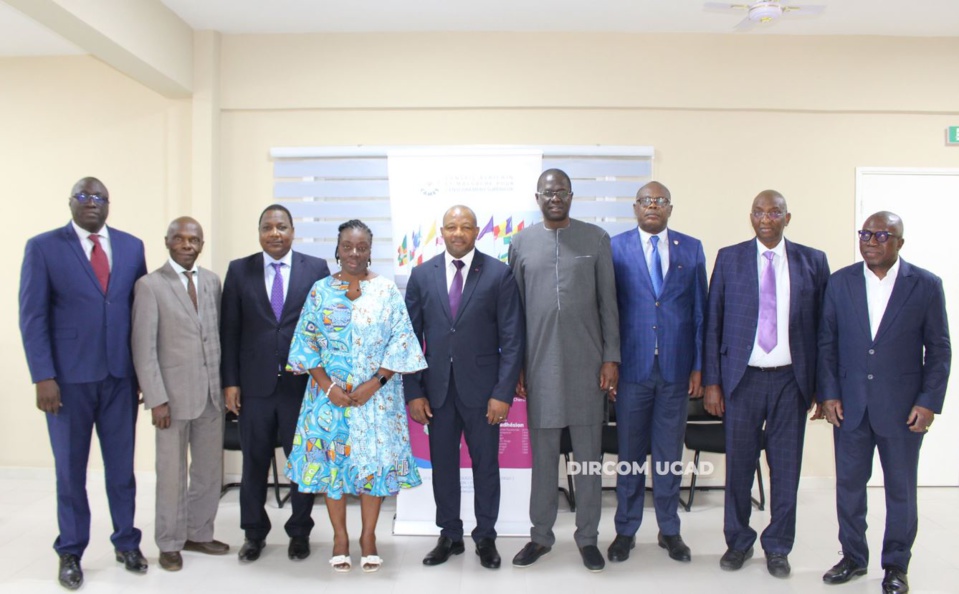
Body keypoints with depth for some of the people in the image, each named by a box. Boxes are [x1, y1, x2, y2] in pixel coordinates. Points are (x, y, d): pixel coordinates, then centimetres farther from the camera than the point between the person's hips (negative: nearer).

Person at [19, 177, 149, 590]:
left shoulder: (132, 246, 6)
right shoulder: (43, 247, -2)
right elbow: (32, 316, -5)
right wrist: (43, 376, -11)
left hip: (121, 375, 2)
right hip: (69, 377, -2)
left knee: (122, 465, 10)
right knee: (70, 469, 10)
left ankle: (126, 543, 26)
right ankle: (70, 552, 25)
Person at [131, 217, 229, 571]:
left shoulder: (211, 282, 9)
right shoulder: (150, 285, -6)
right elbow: (144, 348, -9)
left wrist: (225, 383, 6)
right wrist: (156, 399, -13)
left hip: (212, 393, 5)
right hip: (174, 394, -5)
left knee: (209, 471, 12)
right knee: (172, 474, 7)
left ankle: (198, 534, 29)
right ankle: (170, 544, 23)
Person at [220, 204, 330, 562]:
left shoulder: (316, 269, 2)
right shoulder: (239, 270, 5)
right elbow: (229, 330, 4)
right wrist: (230, 381, -1)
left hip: (302, 384, -1)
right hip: (254, 385, 1)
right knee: (254, 463, 11)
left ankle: (299, 532, 26)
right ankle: (254, 533, 29)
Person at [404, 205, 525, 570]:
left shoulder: (499, 274, -3)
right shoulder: (422, 275, 4)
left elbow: (512, 338, -5)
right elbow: (412, 337, 4)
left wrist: (503, 392, -11)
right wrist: (413, 392, -1)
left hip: (482, 389, -2)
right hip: (436, 389, 2)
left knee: (485, 464, 9)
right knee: (442, 465, 11)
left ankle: (485, 537, 26)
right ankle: (449, 536, 28)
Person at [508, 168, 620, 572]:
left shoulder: (596, 239, 3)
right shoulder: (521, 243, 6)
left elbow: (608, 303, 3)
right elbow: (515, 309, 7)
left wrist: (611, 358, -2)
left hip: (586, 364, 0)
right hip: (540, 365, 1)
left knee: (588, 454, 7)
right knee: (543, 455, 9)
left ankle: (587, 537, 22)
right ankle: (541, 535, 23)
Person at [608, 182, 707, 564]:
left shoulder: (691, 249, 6)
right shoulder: (616, 248, 1)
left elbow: (700, 310, 5)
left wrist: (698, 366, 1)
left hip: (676, 367, 1)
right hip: (632, 366, -1)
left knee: (669, 453, 11)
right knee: (629, 452, 8)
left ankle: (669, 530, 26)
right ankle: (626, 530, 22)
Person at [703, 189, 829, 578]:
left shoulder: (813, 262, 4)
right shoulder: (729, 259, 3)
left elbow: (822, 326, 5)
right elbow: (712, 323, 2)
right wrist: (712, 382, -2)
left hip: (791, 379, 1)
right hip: (742, 377, 0)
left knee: (786, 467, 8)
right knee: (739, 465, 7)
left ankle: (778, 547, 25)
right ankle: (738, 542, 26)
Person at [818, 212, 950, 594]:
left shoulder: (926, 285, -2)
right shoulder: (840, 282, 3)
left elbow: (939, 349, 0)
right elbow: (826, 342, 5)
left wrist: (929, 402, -7)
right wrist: (828, 394, -1)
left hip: (902, 408, -2)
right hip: (849, 405, 2)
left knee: (901, 490, 9)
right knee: (849, 485, 10)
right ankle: (853, 557, 27)